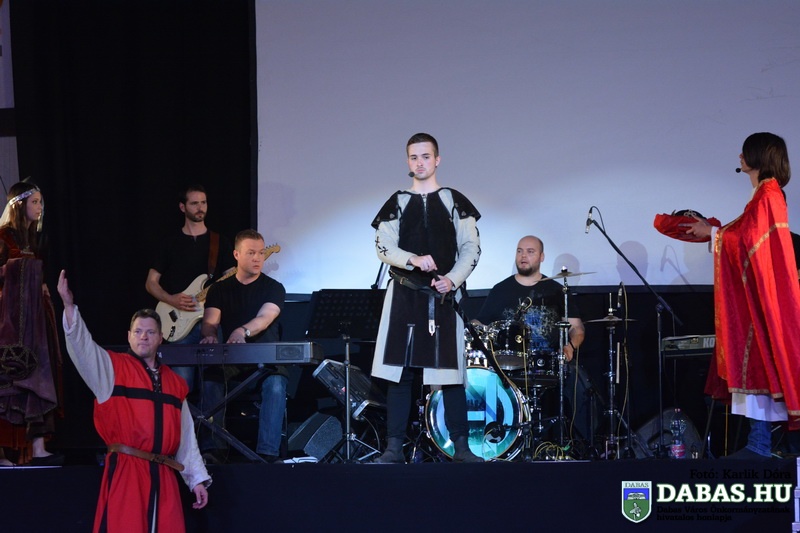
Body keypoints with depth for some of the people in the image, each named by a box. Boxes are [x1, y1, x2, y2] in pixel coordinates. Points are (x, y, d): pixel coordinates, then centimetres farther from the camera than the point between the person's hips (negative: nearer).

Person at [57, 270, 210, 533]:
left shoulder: (175, 383, 16)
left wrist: (197, 478, 15)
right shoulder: (113, 368, 5)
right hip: (124, 473, -4)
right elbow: (83, 347, -12)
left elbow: (186, 435, 18)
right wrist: (69, 306, -26)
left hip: (163, 477, 4)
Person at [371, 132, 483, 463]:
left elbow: (471, 248, 3)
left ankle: (461, 447, 2)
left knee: (451, 372, -2)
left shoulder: (454, 201, 7)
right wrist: (414, 260, -14)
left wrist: (453, 279, -12)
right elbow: (383, 248, 3)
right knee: (399, 371, -3)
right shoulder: (397, 203, 10)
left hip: (444, 296, -1)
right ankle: (394, 448, -1)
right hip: (404, 296, 1)